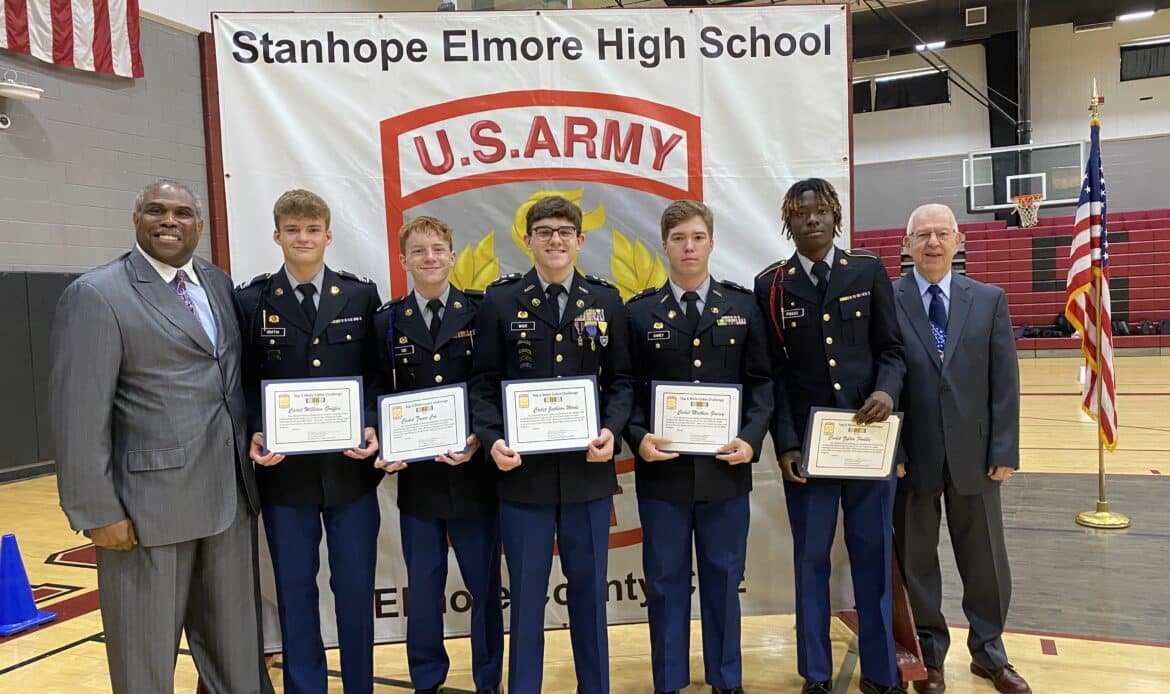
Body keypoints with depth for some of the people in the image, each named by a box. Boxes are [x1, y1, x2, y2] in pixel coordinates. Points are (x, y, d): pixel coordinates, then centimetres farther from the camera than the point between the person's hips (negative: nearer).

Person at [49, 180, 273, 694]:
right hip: (149, 504, -5)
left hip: (232, 496, 6)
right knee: (145, 652, 12)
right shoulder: (95, 295, -9)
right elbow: (79, 415, -11)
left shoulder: (220, 283, 10)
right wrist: (97, 512, -13)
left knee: (236, 644, 17)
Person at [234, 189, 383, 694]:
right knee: (295, 591, 12)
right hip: (285, 469, 0)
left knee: (355, 587, 11)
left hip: (350, 465, 0)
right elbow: (244, 382, 2)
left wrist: (373, 427, -13)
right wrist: (255, 434, -13)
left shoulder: (361, 296, 3)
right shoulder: (251, 301, 2)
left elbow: (378, 374, 2)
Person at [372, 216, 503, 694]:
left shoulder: (480, 313, -1)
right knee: (423, 588, 14)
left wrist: (480, 439, -16)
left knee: (485, 584, 10)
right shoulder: (387, 323, 5)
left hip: (474, 472, -1)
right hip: (416, 475, 1)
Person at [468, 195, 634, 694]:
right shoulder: (500, 301, 1)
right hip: (523, 470, -1)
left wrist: (611, 431, -12)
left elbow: (621, 379, 5)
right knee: (526, 595, 10)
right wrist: (492, 440, -16)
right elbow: (484, 383, -1)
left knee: (589, 590, 14)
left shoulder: (606, 301, 6)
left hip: (588, 470, 2)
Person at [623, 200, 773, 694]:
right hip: (662, 468, -1)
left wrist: (752, 439, -9)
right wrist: (637, 438, -14)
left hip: (726, 467, 1)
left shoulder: (743, 306, 5)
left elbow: (760, 381, 4)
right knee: (665, 582, 9)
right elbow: (626, 387, 2)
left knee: (723, 579, 13)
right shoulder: (639, 312, 2)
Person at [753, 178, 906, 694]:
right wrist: (785, 443, -7)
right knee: (811, 560, 8)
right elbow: (772, 373, 0)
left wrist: (887, 389, -14)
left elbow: (891, 348, 7)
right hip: (806, 443, -1)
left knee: (874, 556, 10)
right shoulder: (770, 285, 3)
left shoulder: (869, 271, 6)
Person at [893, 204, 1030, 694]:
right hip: (911, 453, -2)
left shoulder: (990, 300, 4)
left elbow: (1005, 382, 2)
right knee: (917, 560, 10)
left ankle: (989, 653, 34)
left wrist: (1004, 450, -4)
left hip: (973, 452, 2)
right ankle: (929, 654, 28)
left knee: (985, 559, 14)